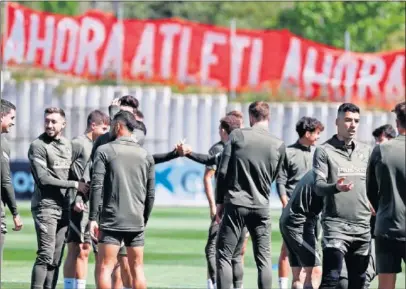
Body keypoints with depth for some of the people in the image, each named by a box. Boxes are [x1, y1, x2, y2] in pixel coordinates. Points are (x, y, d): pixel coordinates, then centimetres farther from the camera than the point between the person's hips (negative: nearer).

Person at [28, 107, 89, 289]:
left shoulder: (68, 145, 16)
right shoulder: (38, 146, -5)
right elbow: (43, 178, -12)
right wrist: (74, 185, -11)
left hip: (63, 207, 6)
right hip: (45, 206, -6)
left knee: (56, 258, 4)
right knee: (46, 255, -13)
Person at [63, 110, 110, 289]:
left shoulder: (95, 146, 19)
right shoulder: (78, 144, -8)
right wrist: (73, 200, -19)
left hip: (90, 206, 9)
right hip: (78, 205, -9)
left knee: (84, 250, 10)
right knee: (75, 249, -8)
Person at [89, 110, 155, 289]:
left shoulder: (105, 151, -2)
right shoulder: (145, 155, 10)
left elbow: (96, 186, -9)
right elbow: (151, 194, 11)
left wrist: (93, 218, -8)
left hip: (111, 221, -4)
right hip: (136, 221, 4)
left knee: (106, 268, -3)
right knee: (137, 268, 8)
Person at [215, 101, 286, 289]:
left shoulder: (237, 135, -4)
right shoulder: (278, 145, 1)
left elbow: (223, 171, -4)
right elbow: (273, 177, 12)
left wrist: (220, 202, 5)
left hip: (235, 204, -2)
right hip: (261, 207, 2)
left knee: (223, 256, 3)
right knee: (263, 259, 8)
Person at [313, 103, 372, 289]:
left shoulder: (366, 151, 15)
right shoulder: (324, 151, -1)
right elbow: (318, 186, -11)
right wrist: (336, 187, -31)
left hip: (363, 226, 5)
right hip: (336, 224, -5)